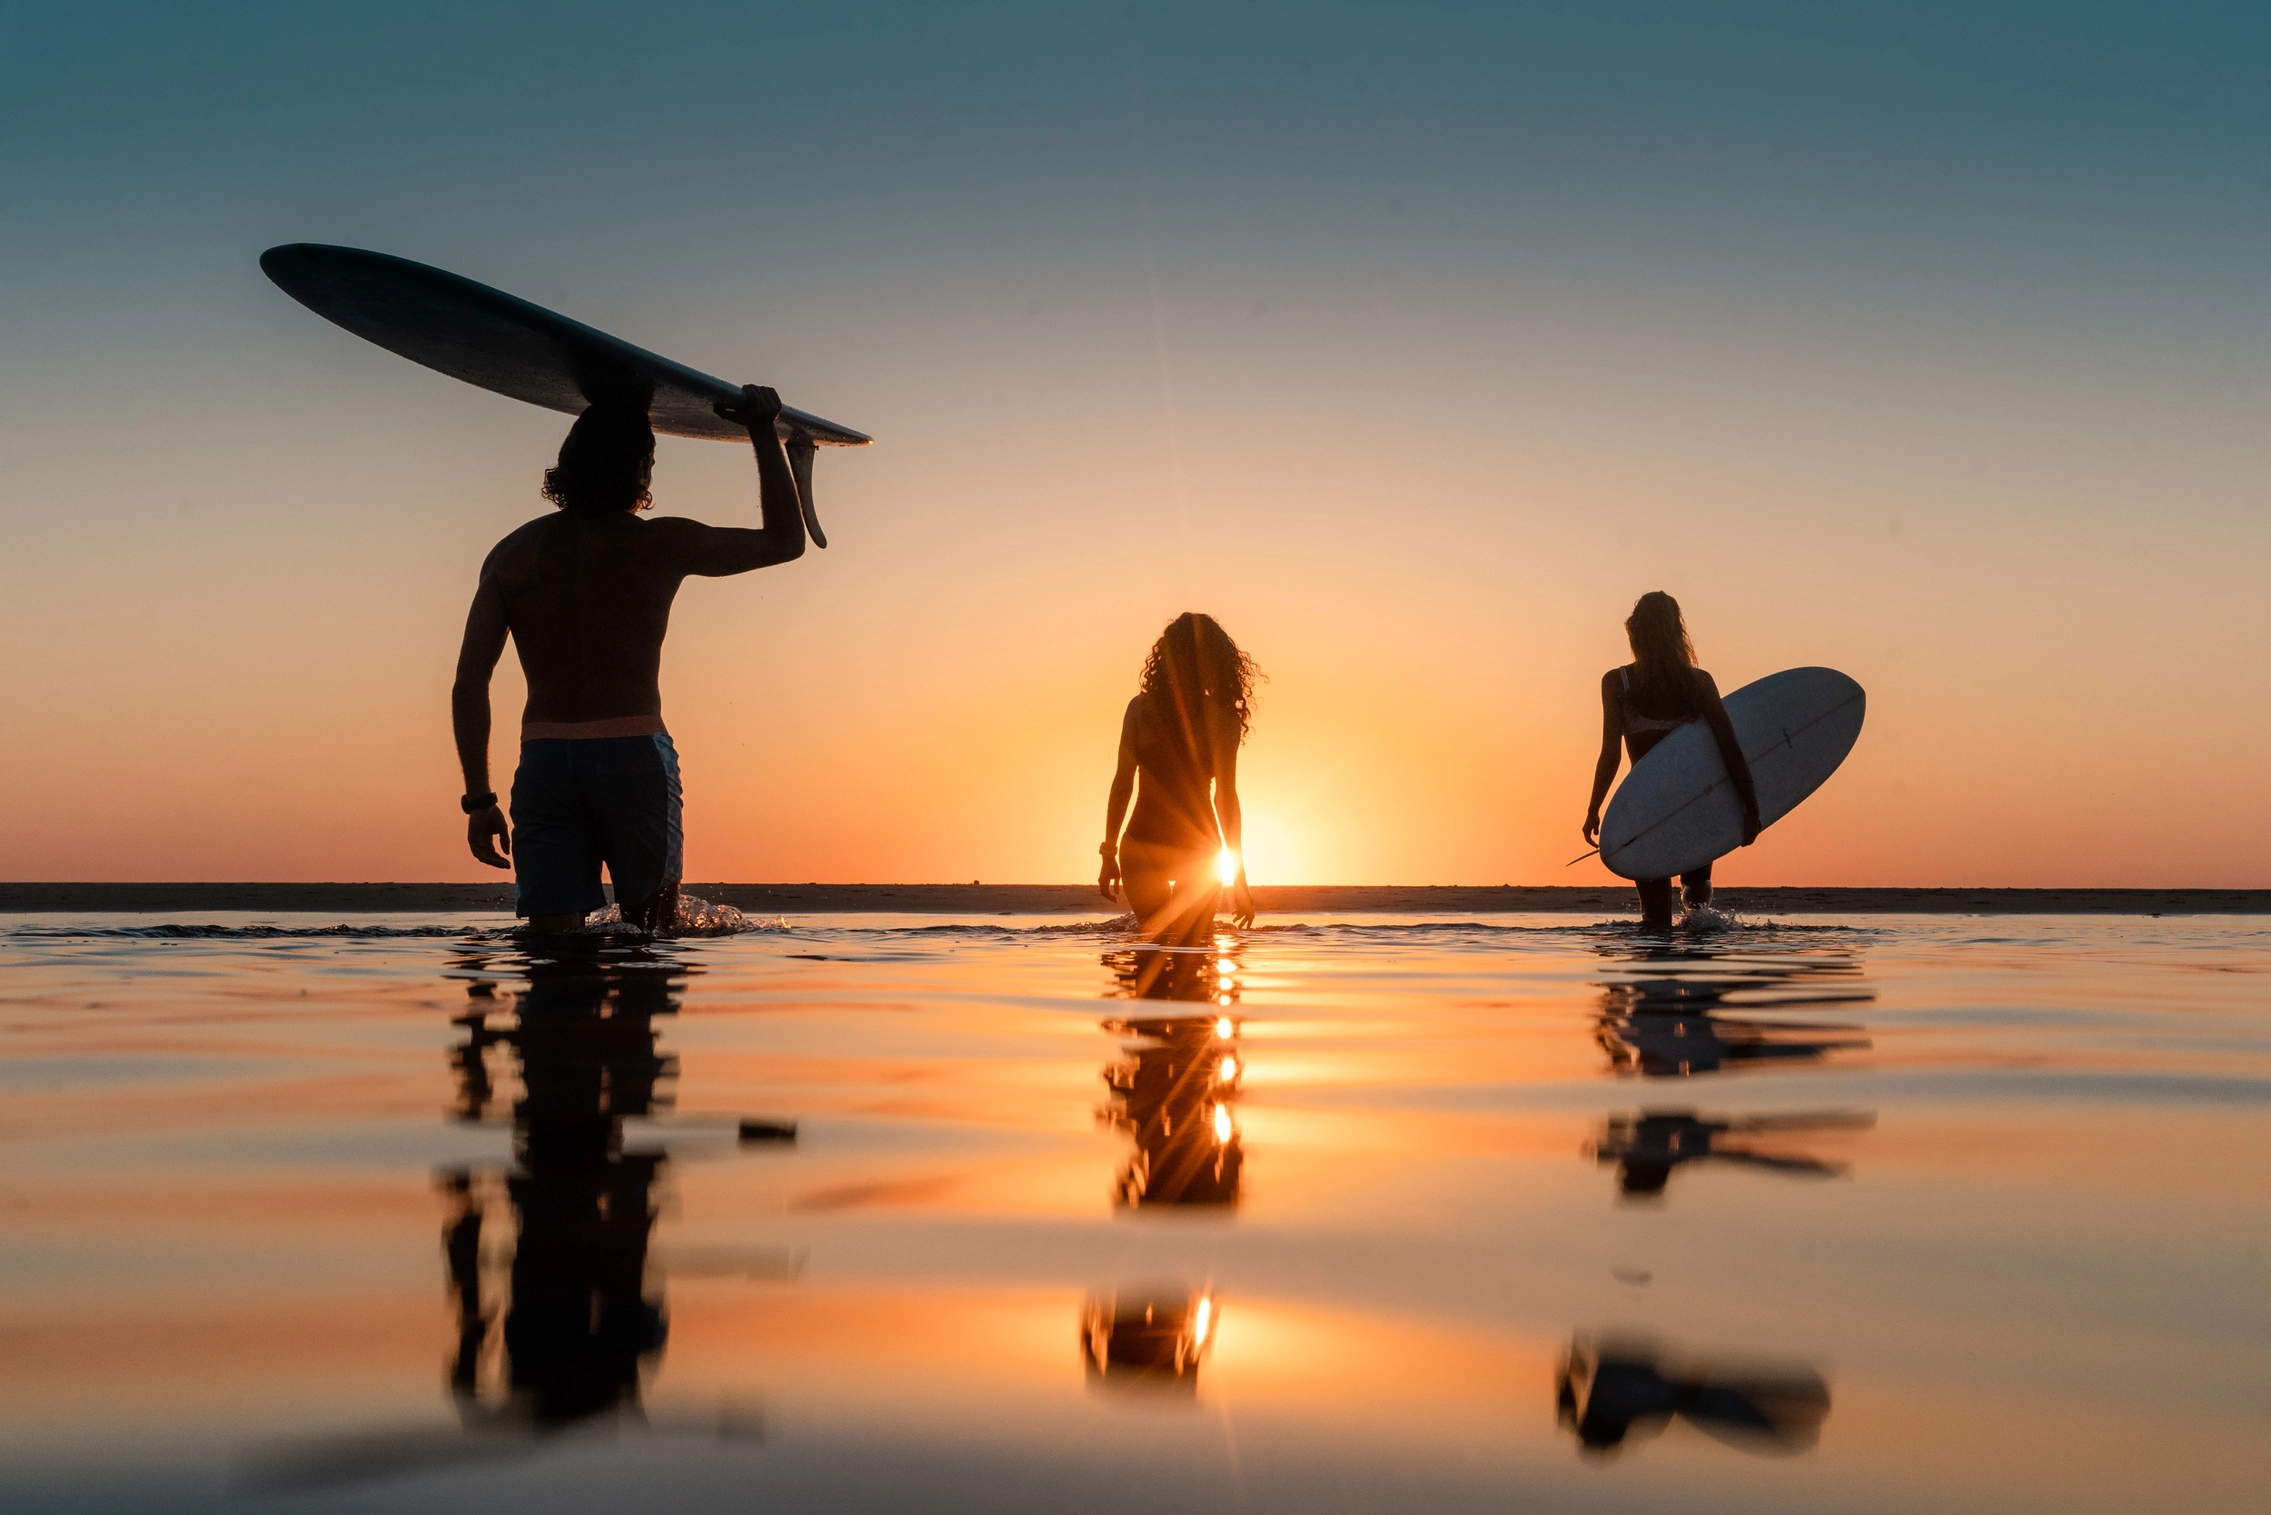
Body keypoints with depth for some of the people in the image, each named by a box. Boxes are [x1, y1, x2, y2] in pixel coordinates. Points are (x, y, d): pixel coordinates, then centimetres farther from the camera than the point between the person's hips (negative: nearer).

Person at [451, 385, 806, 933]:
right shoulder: (661, 544, -1)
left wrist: (478, 799, 8)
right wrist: (764, 432, 18)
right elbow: (786, 540, 12)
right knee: (653, 934, 8)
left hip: (544, 759, 3)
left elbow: (469, 685, 4)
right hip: (633, 753, -2)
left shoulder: (512, 553, 8)